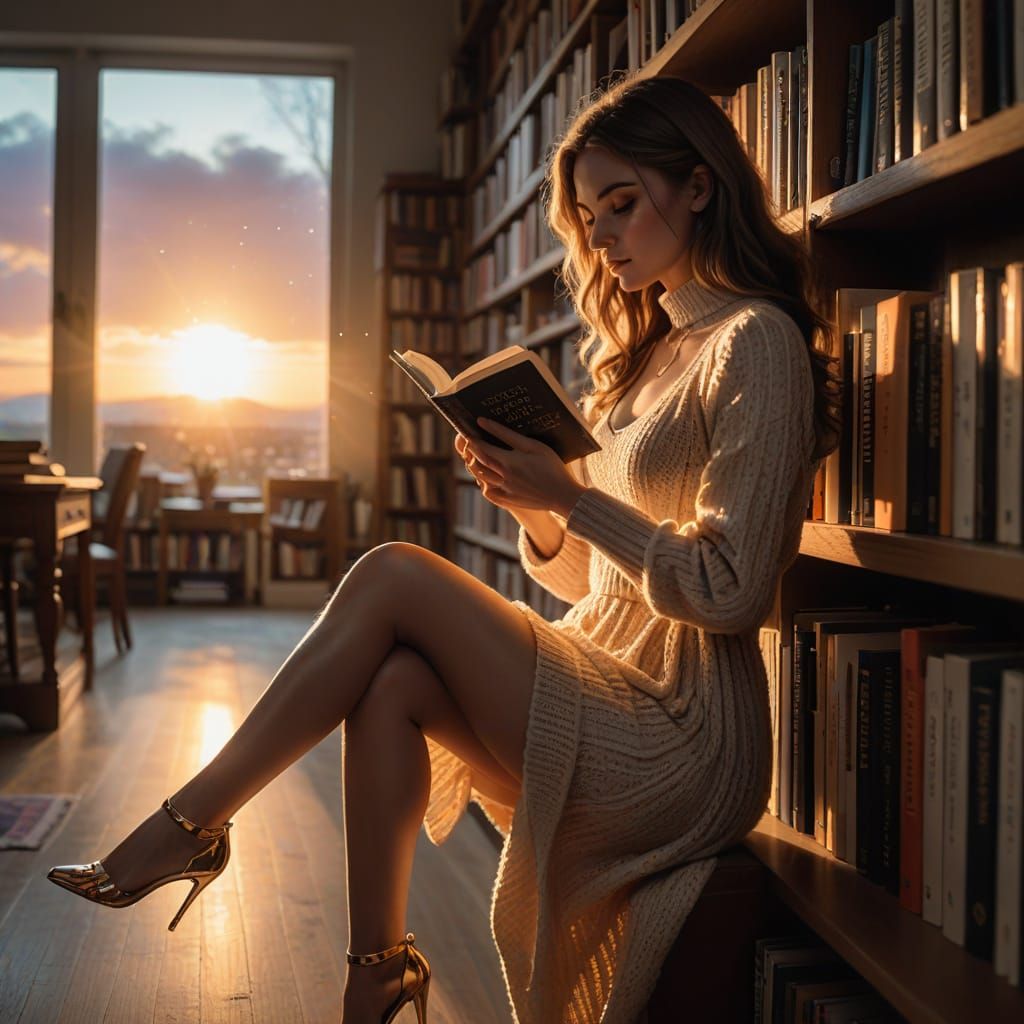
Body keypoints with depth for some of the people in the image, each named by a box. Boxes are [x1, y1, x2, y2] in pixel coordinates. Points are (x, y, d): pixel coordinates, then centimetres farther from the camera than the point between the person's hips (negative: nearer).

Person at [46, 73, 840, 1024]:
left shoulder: (757, 342, -8)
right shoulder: (640, 351, 18)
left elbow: (730, 590, -15)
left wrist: (570, 496, -16)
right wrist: (533, 506, -3)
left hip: (682, 741, -7)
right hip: (604, 702, 7)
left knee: (395, 576, -17)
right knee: (391, 683, -19)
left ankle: (187, 824, -7)